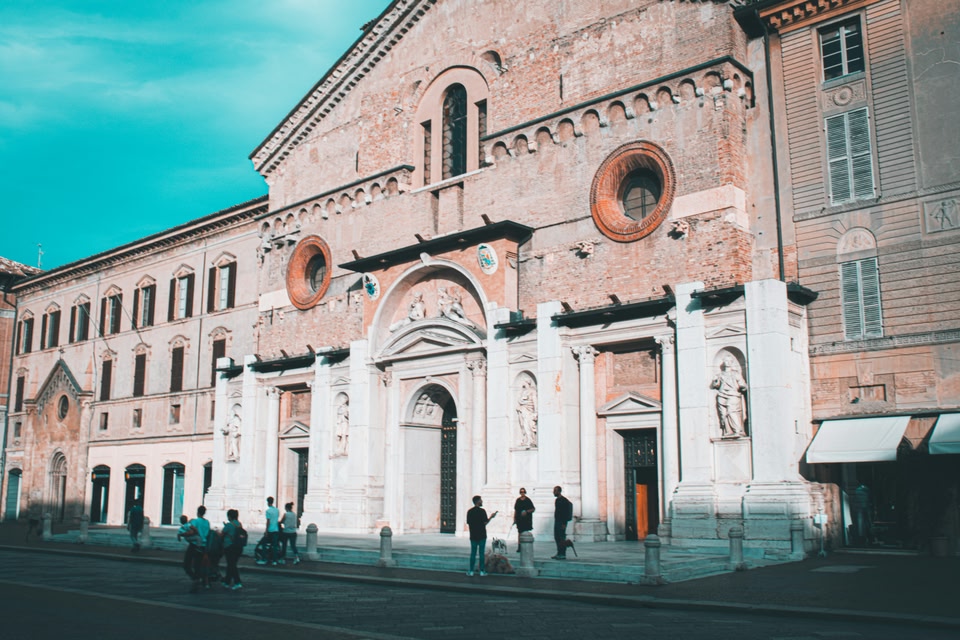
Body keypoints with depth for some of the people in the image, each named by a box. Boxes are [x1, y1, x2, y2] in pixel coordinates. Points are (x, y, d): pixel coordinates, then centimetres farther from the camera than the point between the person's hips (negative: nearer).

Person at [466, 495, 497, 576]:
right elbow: (485, 522, -11)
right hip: (482, 535, -3)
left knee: (473, 553, 7)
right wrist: (491, 517, 1)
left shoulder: (469, 512, 3)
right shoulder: (482, 511, -10)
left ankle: (471, 571, 6)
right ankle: (482, 571, 4)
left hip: (473, 535, 3)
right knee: (481, 553, 2)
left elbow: (468, 523, 5)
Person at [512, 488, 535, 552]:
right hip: (519, 519, 4)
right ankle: (519, 547, 10)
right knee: (519, 532, 5)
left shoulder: (528, 500, -3)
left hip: (527, 520, -3)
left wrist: (527, 512, -15)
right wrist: (514, 518, 11)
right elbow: (515, 510, 14)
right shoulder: (518, 500, 9)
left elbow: (533, 509, -1)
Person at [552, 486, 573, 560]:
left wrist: (564, 523, -20)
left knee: (561, 538, -9)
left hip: (561, 522, -9)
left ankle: (563, 554, -7)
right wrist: (556, 521, 19)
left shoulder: (564, 500, -12)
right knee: (557, 537, 9)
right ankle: (559, 553, 14)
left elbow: (566, 512, -17)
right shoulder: (557, 500, 16)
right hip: (557, 521, 9)